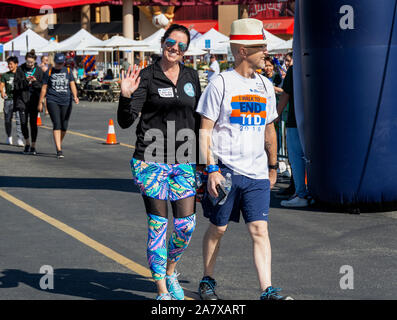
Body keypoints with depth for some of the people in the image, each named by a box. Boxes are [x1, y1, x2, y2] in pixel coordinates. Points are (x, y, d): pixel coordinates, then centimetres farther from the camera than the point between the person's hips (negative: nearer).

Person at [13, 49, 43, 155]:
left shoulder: (39, 70, 3)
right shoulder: (20, 69, 3)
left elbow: (42, 86, 1)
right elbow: (16, 84, -1)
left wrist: (35, 81, -18)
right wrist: (25, 81, -17)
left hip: (34, 99, 0)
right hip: (22, 98, 0)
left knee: (33, 123, 1)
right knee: (23, 122, -5)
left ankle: (33, 146, 10)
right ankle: (27, 143, 16)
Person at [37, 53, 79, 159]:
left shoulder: (68, 71, 10)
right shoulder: (49, 72, 6)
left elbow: (72, 85, 3)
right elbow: (44, 88, 9)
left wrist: (75, 96, -15)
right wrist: (40, 103, 7)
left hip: (66, 101, 2)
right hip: (52, 101, -2)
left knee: (64, 126, 6)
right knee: (57, 125, -14)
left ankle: (59, 145, 31)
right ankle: (59, 150, -17)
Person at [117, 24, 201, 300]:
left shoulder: (191, 77, 9)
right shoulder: (146, 77, -5)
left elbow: (198, 119, 19)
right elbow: (125, 122, -10)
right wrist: (126, 96, -28)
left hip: (183, 162, 4)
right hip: (152, 162, -4)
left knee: (187, 224, 1)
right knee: (158, 225, -1)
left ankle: (170, 272, 29)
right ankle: (162, 291, 9)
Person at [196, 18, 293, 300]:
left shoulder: (265, 86, 11)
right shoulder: (221, 84, -6)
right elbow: (205, 130, -7)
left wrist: (273, 166, 24)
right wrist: (211, 170, -13)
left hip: (257, 173, 4)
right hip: (225, 170, -4)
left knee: (260, 229, -5)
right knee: (218, 228, 8)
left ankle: (267, 291, -7)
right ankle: (207, 282, 26)